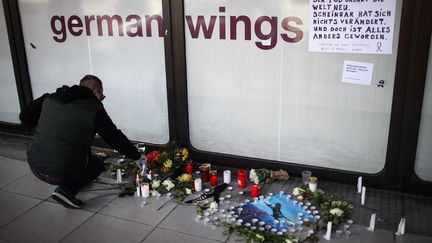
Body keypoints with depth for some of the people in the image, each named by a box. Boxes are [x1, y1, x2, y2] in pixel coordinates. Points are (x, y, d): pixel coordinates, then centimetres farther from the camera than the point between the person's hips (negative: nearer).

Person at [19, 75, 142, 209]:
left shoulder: (50, 98, 7)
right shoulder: (95, 110, -7)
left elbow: (24, 117, 14)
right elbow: (116, 138, -2)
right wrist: (137, 156, 11)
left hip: (35, 167, 6)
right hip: (62, 173, -6)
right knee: (97, 163, 21)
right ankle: (67, 190, -2)